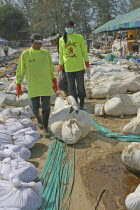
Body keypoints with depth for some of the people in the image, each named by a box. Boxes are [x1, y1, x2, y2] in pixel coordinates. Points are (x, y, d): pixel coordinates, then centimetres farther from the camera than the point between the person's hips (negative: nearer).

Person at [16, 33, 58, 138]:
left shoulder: (46, 53, 4)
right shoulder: (25, 54, -2)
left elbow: (51, 69, 12)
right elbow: (20, 71, 2)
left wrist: (54, 83, 13)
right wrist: (18, 86, 1)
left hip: (46, 85, 1)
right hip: (33, 87, -1)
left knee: (46, 107, 0)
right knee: (35, 108, 7)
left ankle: (45, 127, 15)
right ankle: (39, 118, 40)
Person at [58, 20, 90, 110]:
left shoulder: (79, 37, 0)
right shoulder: (62, 40, 7)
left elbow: (84, 52, 2)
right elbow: (61, 55, 11)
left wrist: (87, 66, -4)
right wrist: (60, 70, 8)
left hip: (79, 67, -2)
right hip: (68, 69, 2)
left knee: (81, 87, 5)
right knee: (72, 89, 6)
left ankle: (82, 105, 19)